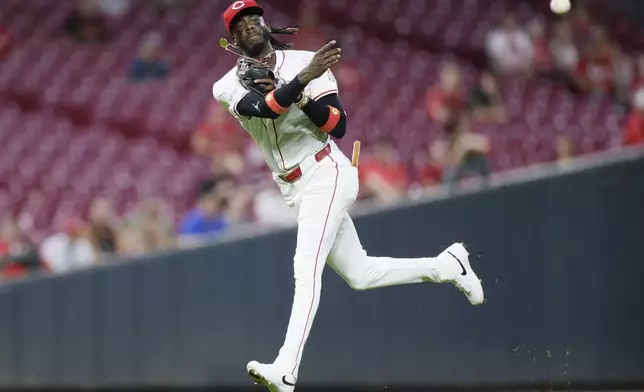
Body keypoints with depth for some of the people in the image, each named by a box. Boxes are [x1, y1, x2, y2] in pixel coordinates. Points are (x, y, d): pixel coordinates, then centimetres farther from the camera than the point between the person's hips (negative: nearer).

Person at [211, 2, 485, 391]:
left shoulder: (305, 61, -4)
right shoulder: (230, 85, 2)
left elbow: (338, 126, -10)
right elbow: (263, 108, -21)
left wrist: (303, 98, -25)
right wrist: (302, 80, -36)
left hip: (326, 173, -5)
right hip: (296, 190, 5)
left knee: (306, 267, -21)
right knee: (359, 274, 10)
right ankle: (446, 266, 30)